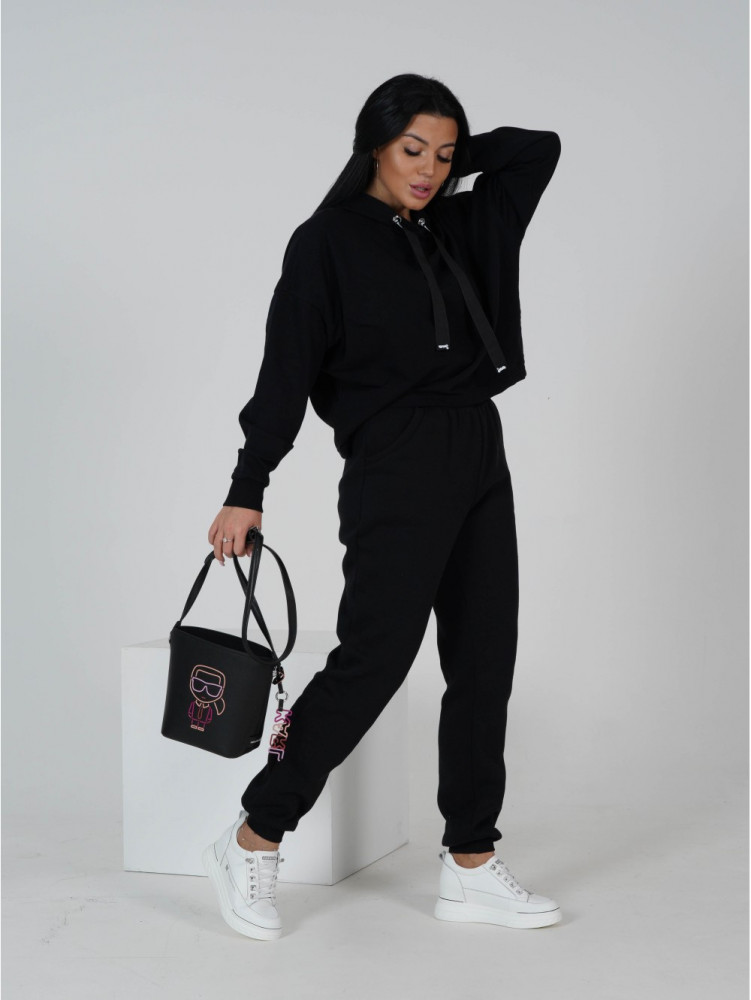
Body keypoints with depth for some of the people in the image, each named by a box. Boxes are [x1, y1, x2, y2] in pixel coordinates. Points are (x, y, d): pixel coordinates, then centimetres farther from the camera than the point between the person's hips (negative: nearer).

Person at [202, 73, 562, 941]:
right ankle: (251, 844, 4)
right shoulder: (328, 241, -2)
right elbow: (287, 370, -6)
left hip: (479, 461, 7)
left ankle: (471, 867, 14)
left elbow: (538, 150, 18)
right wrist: (248, 491, -10)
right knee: (375, 656, -10)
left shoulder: (459, 229, 14)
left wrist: (455, 155, 10)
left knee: (484, 663, 5)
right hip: (396, 469, -7)